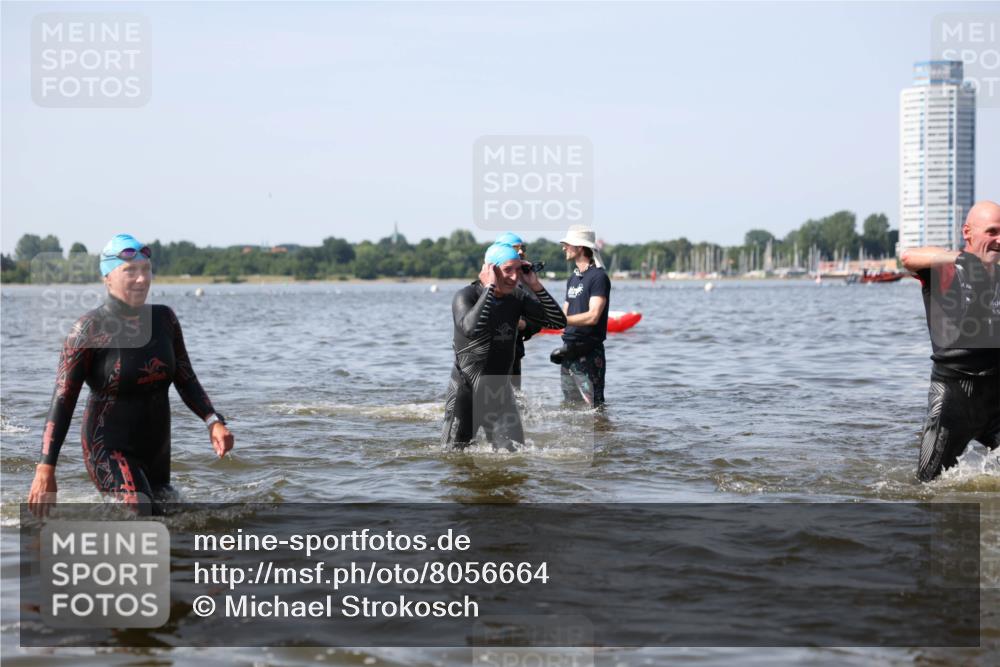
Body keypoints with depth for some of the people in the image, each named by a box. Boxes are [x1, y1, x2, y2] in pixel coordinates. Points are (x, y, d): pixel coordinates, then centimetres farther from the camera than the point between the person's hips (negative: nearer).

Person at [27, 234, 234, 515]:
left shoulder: (164, 319, 2)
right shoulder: (90, 329, -13)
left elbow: (186, 380, 7)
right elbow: (63, 400, -14)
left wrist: (213, 422, -11)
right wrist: (45, 470, -20)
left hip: (157, 450, 6)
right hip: (109, 450, -6)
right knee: (141, 511, -29)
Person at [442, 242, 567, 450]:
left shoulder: (517, 298, 2)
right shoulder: (466, 296, -15)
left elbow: (558, 321, -1)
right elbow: (471, 329, -37)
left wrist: (535, 286, -9)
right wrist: (489, 288, -30)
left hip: (501, 391, 5)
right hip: (466, 391, -5)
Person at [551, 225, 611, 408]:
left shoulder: (598, 277, -11)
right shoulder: (573, 278, 17)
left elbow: (593, 316, -20)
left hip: (588, 353, -9)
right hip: (569, 351, 9)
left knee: (594, 407, -9)